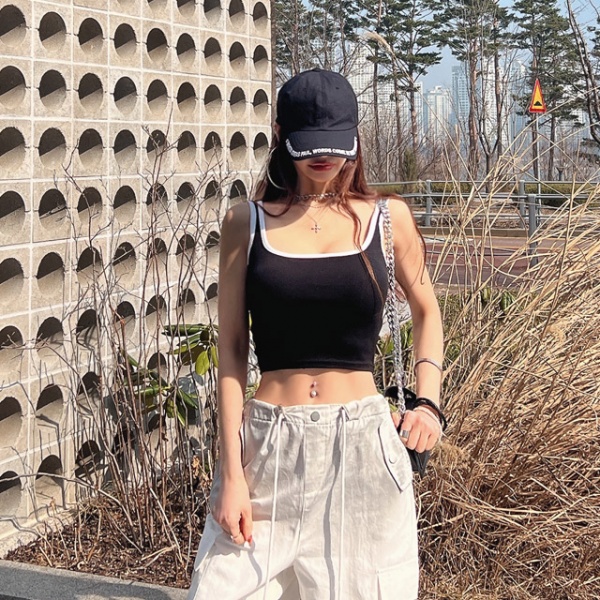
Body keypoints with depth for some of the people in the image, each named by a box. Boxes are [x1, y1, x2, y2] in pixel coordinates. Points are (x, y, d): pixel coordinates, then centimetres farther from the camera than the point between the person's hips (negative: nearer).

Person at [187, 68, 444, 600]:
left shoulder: (388, 219, 3)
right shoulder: (247, 224, 0)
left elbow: (426, 312, 18)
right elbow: (231, 351, -1)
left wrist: (427, 401, 3)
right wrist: (232, 472, -6)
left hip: (363, 446, 1)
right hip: (268, 448, 0)